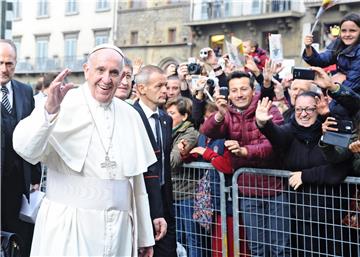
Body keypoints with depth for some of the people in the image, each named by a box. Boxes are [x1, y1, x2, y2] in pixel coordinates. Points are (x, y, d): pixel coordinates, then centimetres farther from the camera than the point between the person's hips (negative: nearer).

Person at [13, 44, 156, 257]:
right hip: (68, 229, -4)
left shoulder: (130, 115, 9)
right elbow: (25, 149, -19)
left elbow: (137, 179, 13)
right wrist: (49, 110, -35)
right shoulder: (65, 105, -5)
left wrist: (145, 236, 15)